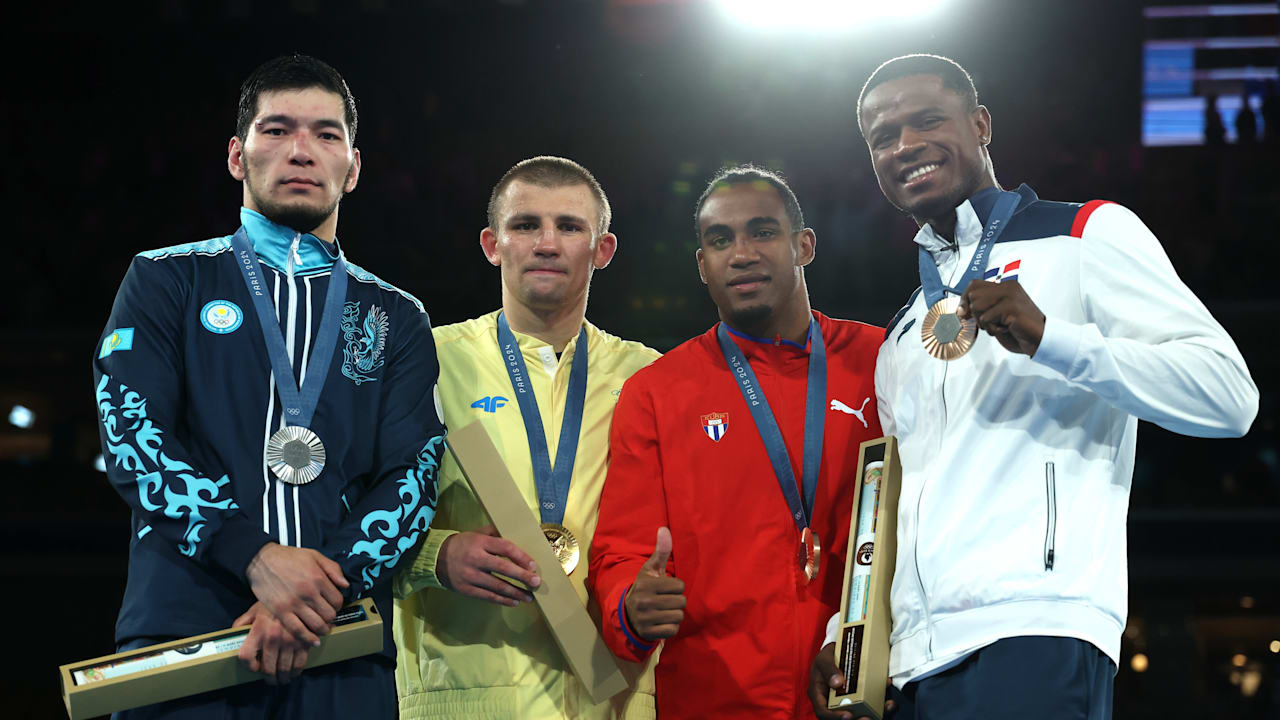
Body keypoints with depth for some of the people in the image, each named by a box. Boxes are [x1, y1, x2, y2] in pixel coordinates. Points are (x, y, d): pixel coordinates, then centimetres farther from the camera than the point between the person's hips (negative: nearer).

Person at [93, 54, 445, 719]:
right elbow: (130, 433, -3)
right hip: (181, 637, -1)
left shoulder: (396, 319, 16)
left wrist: (330, 584, -15)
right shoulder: (167, 279, 12)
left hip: (341, 653, 2)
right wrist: (255, 556, -17)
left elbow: (414, 473, 4)